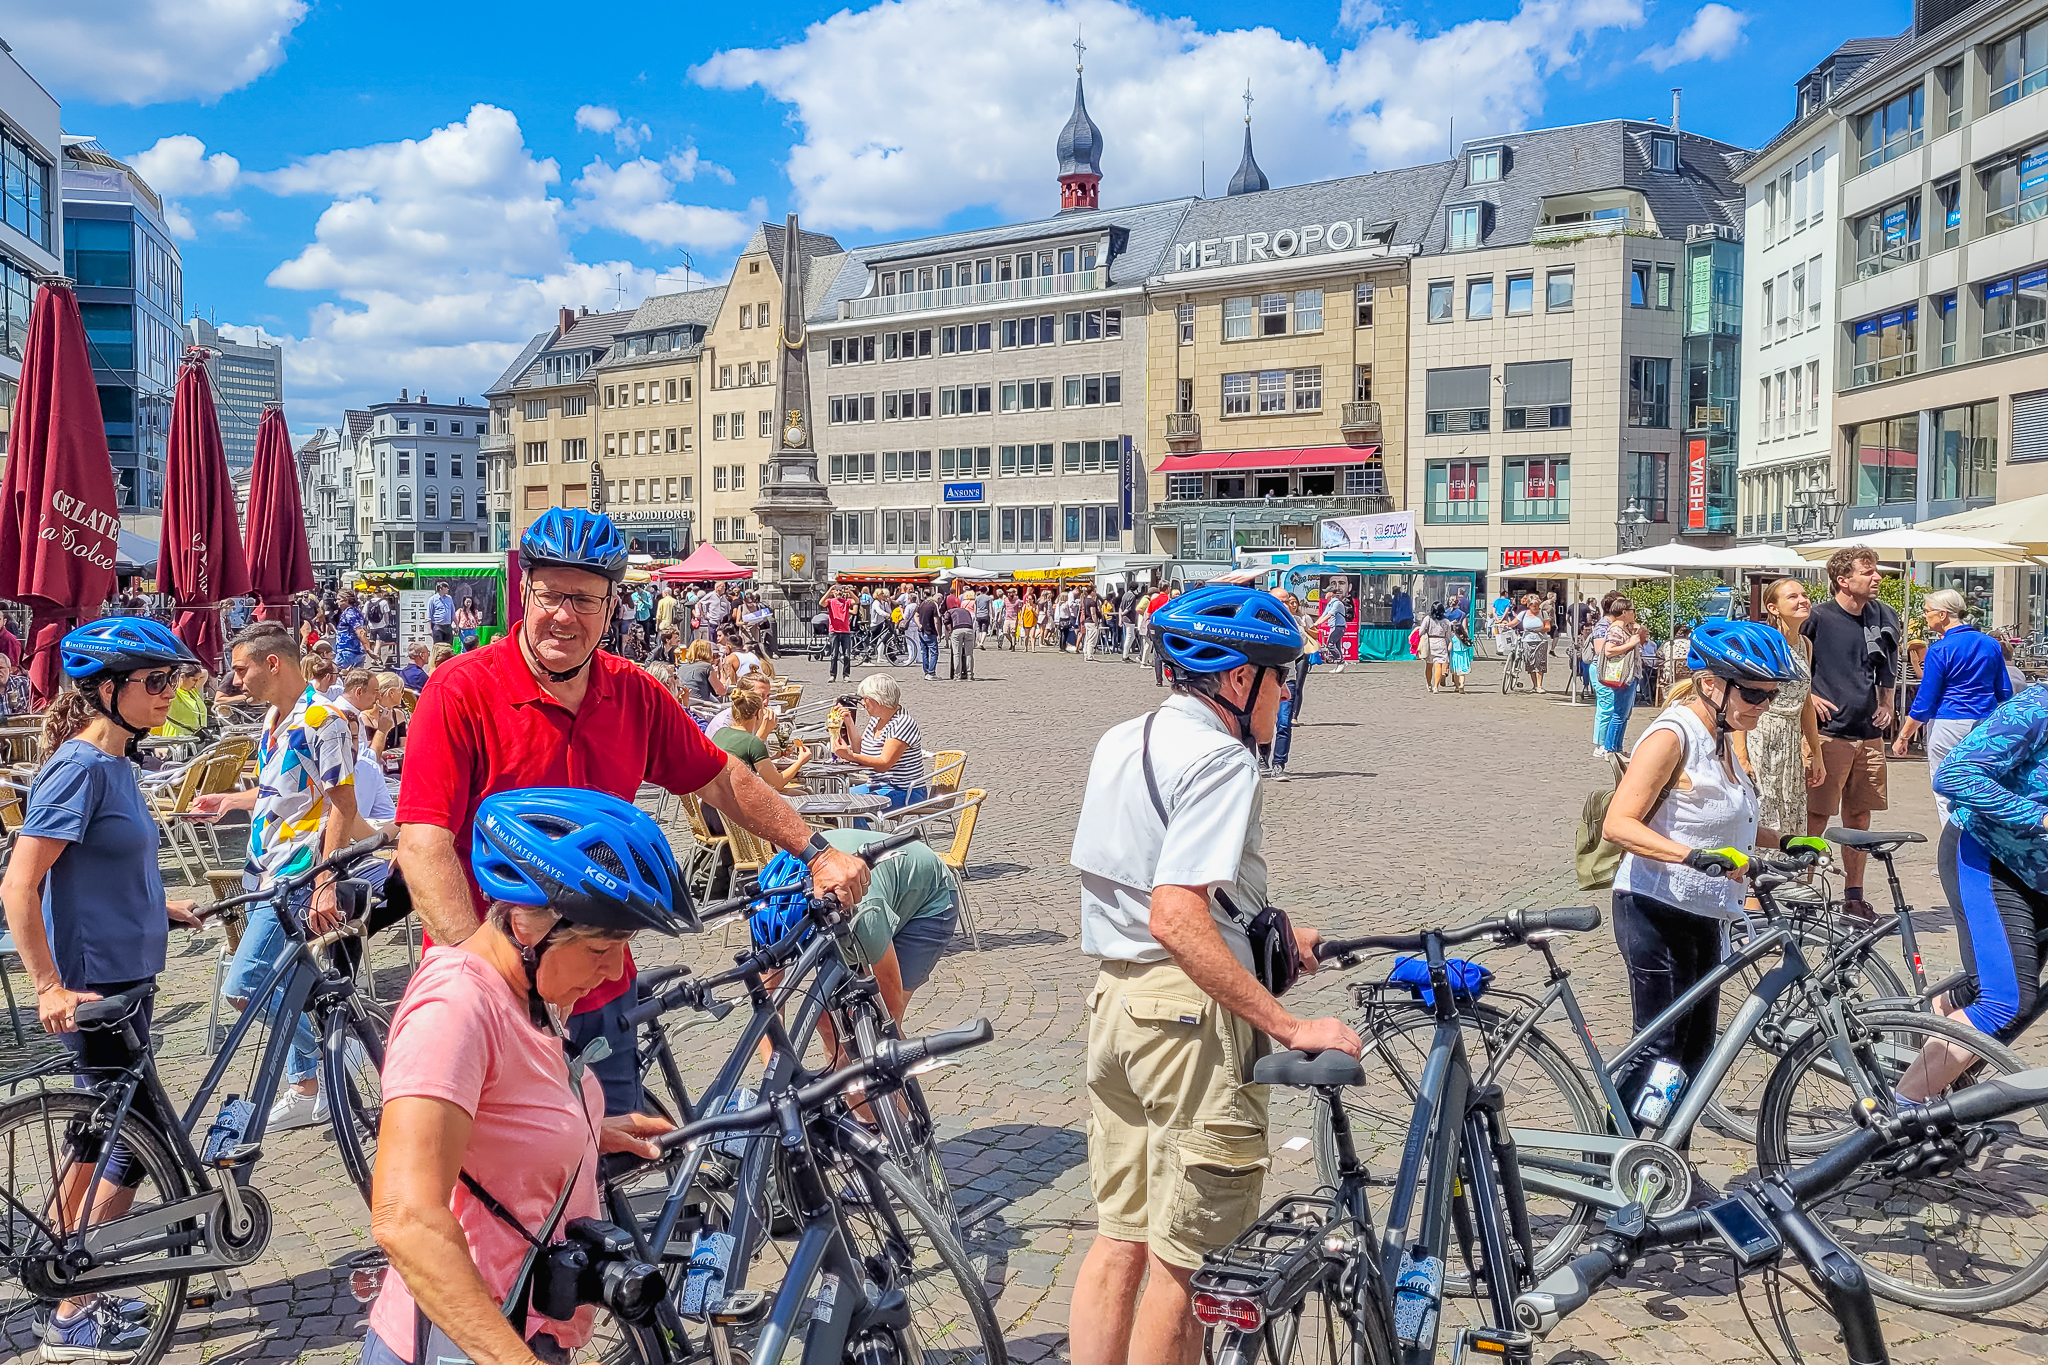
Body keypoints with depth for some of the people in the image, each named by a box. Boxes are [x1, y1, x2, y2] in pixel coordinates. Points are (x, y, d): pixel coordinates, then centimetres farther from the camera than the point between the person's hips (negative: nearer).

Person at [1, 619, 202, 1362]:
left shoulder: (113, 764, 9)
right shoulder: (79, 768, -19)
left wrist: (159, 906, 22)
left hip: (124, 977, 9)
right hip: (93, 986, -9)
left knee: (103, 1134, 16)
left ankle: (66, 1293, 30)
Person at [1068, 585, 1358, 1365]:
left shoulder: (1121, 742, 11)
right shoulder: (1219, 758, -17)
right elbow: (1177, 919, -27)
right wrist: (1290, 1027, -25)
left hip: (1114, 998, 9)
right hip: (1191, 1010, -9)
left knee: (1119, 1241, 17)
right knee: (1186, 1260, 4)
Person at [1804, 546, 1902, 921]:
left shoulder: (1884, 616, 8)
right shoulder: (1818, 617, -9)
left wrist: (1886, 701, 13)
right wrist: (1808, 696, -8)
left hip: (1869, 732, 6)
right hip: (1829, 732, -6)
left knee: (1859, 816, 11)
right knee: (1817, 816, -5)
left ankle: (1854, 897, 19)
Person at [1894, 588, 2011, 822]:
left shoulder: (1940, 650, -9)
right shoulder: (1991, 644, 8)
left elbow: (1925, 701, -8)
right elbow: (2005, 692, 13)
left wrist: (1903, 737, -1)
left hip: (1949, 725, -6)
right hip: (1986, 726, 6)